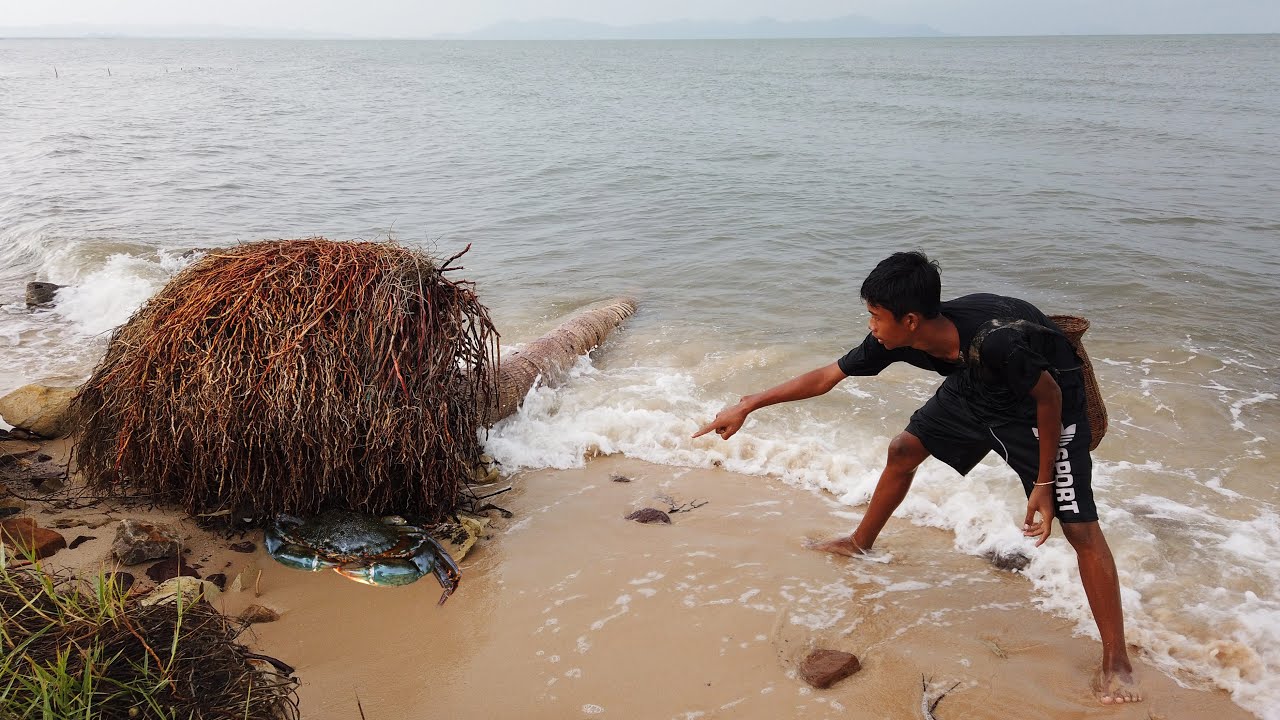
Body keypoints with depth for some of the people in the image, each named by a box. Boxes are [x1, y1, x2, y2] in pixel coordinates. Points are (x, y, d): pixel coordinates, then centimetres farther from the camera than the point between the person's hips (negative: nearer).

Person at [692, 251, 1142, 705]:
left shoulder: (996, 340, -40)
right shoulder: (897, 339, -21)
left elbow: (1049, 397, -24)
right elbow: (826, 376, -10)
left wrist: (1043, 485, -18)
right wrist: (747, 407, -9)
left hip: (1043, 402, -7)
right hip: (976, 389, 7)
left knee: (1079, 527, -13)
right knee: (904, 450, 14)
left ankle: (1116, 664, -1)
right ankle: (860, 543, 38)